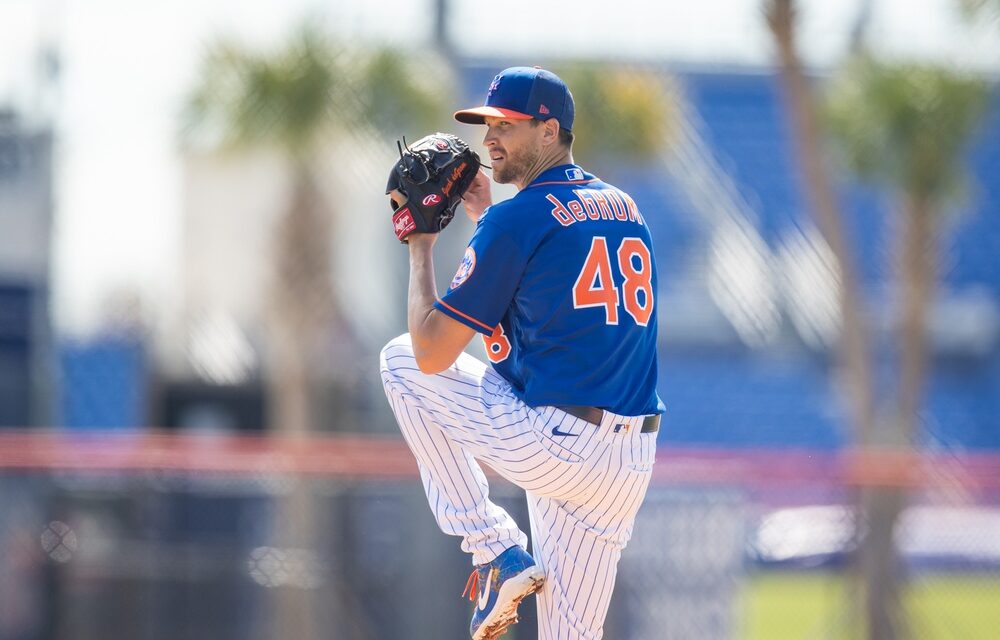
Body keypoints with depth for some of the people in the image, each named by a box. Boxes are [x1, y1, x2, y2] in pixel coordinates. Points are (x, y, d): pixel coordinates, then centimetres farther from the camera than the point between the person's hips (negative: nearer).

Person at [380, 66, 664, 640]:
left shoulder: (516, 219, -8)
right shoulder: (625, 210, 15)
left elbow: (433, 352, -7)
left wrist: (421, 249, 6)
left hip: (550, 446, -7)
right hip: (634, 460, 7)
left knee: (403, 360, 13)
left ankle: (497, 551, 8)